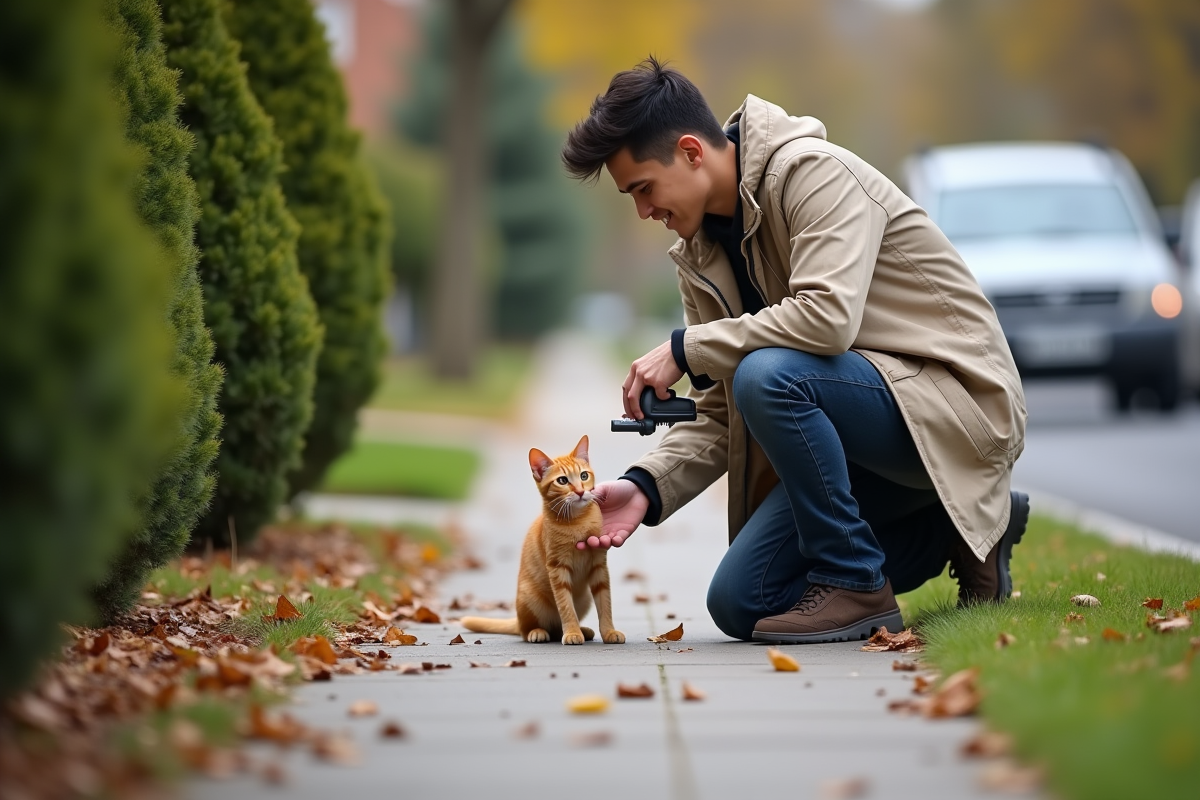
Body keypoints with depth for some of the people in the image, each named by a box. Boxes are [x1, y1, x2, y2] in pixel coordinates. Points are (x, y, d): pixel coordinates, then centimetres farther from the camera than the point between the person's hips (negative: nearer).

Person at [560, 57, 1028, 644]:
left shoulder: (813, 171, -17)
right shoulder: (699, 254, 8)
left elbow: (828, 315, -33)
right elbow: (721, 414, 6)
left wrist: (685, 349, -23)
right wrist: (646, 486, -11)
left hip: (959, 401, -9)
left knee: (766, 374, -34)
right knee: (738, 604, 1)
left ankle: (856, 584, -16)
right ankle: (949, 531, 14)